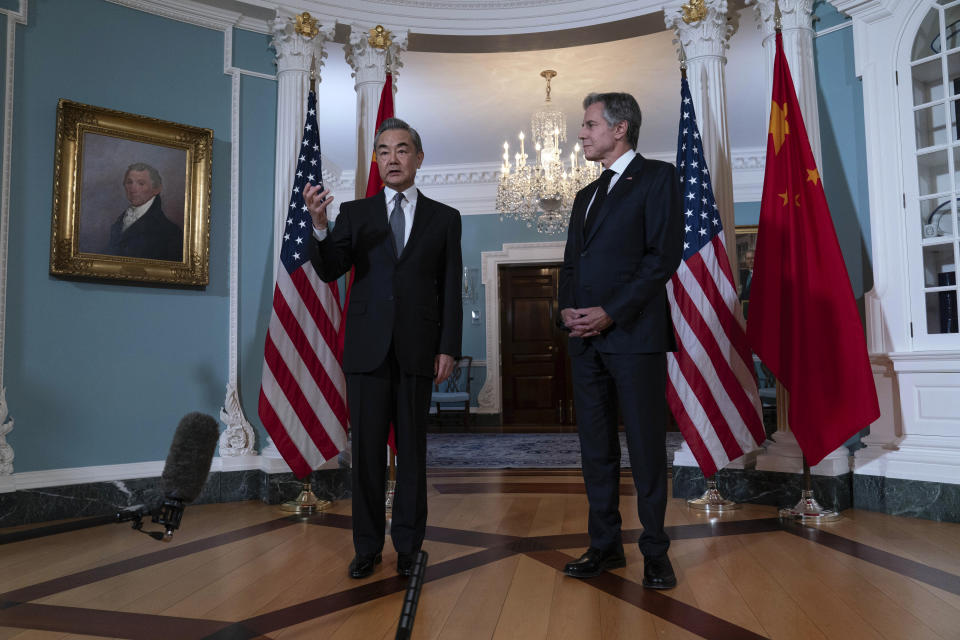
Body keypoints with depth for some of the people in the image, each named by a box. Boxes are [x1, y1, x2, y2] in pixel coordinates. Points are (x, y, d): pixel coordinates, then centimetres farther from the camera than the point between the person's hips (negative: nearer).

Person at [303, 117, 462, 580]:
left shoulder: (444, 218, 9)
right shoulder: (355, 212, 10)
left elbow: (451, 289, 5)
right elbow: (329, 271, -2)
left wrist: (448, 348, -3)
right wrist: (320, 226, -20)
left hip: (417, 350, 0)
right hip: (367, 348, 1)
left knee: (412, 450, 6)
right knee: (366, 450, 5)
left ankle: (408, 545, 18)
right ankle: (367, 547, 17)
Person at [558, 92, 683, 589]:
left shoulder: (657, 178, 0)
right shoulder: (586, 195, 23)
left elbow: (664, 255, -10)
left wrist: (610, 313, -15)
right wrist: (567, 308, 2)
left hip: (634, 334, -7)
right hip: (586, 338, 7)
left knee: (646, 447, 0)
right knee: (595, 447, 10)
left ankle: (655, 552, 13)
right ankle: (605, 544, 21)